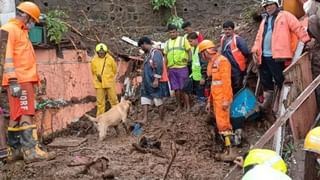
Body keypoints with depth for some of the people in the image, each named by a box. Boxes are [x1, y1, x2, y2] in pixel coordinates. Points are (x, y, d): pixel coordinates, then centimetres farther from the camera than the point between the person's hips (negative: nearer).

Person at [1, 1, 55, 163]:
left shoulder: (21, 32, 24)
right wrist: (13, 81, -23)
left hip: (25, 80, 10)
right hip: (19, 81, -10)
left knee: (17, 116, 9)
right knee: (25, 114, -15)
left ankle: (15, 150, 13)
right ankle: (31, 150, -19)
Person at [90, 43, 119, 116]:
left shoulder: (110, 59, -3)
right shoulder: (94, 60, -1)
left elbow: (114, 70, 9)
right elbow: (93, 71, 12)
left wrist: (109, 77, 6)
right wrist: (97, 76, -2)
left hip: (110, 83, -1)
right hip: (99, 84, 1)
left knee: (113, 99, 5)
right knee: (100, 101, 7)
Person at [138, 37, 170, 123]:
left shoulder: (156, 53, -13)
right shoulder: (147, 54, 15)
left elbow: (159, 67, -21)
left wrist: (156, 80, -24)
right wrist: (144, 81, 19)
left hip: (156, 82, -9)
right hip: (147, 82, 9)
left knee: (158, 100, -1)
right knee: (145, 99, 2)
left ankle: (161, 120, 8)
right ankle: (145, 119, 0)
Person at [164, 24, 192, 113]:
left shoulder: (183, 40, 3)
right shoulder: (167, 43, 15)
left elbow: (189, 51, 1)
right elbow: (166, 56, 17)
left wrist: (189, 60, -12)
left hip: (182, 68, -4)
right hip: (171, 69, 4)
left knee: (183, 88, -2)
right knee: (176, 89, 8)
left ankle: (188, 106, 6)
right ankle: (179, 106, 19)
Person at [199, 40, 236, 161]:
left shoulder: (222, 61, -10)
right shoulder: (212, 63, 17)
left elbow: (226, 81, -17)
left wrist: (226, 100, -22)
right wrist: (209, 101, 21)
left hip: (222, 99, -9)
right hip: (216, 99, 9)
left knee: (223, 123, -11)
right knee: (221, 124, 9)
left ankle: (230, 152, -8)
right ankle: (227, 150, 13)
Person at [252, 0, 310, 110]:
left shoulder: (285, 15, 3)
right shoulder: (264, 21, 22)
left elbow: (298, 28, -6)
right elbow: (259, 37, 22)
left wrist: (306, 41, -15)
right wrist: (255, 50, 8)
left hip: (276, 55, -7)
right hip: (263, 56, 7)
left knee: (280, 80, -4)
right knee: (265, 80, 12)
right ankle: (267, 101, 22)